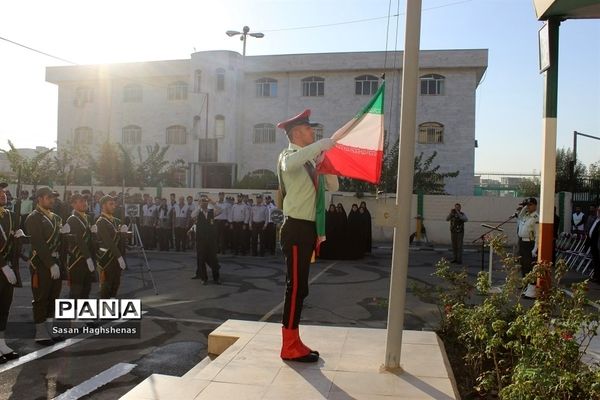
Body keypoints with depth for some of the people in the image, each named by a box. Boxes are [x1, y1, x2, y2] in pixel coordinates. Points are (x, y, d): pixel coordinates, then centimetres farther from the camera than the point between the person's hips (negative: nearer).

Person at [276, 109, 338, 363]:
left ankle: (294, 342, 23)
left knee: (299, 287, 13)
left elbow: (333, 187, 18)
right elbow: (289, 164, -35)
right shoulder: (289, 155, -8)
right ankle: (290, 347, 3)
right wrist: (321, 144, -28)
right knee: (296, 286, -6)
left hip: (307, 228, 9)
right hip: (296, 228, -9)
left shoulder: (309, 161, 18)